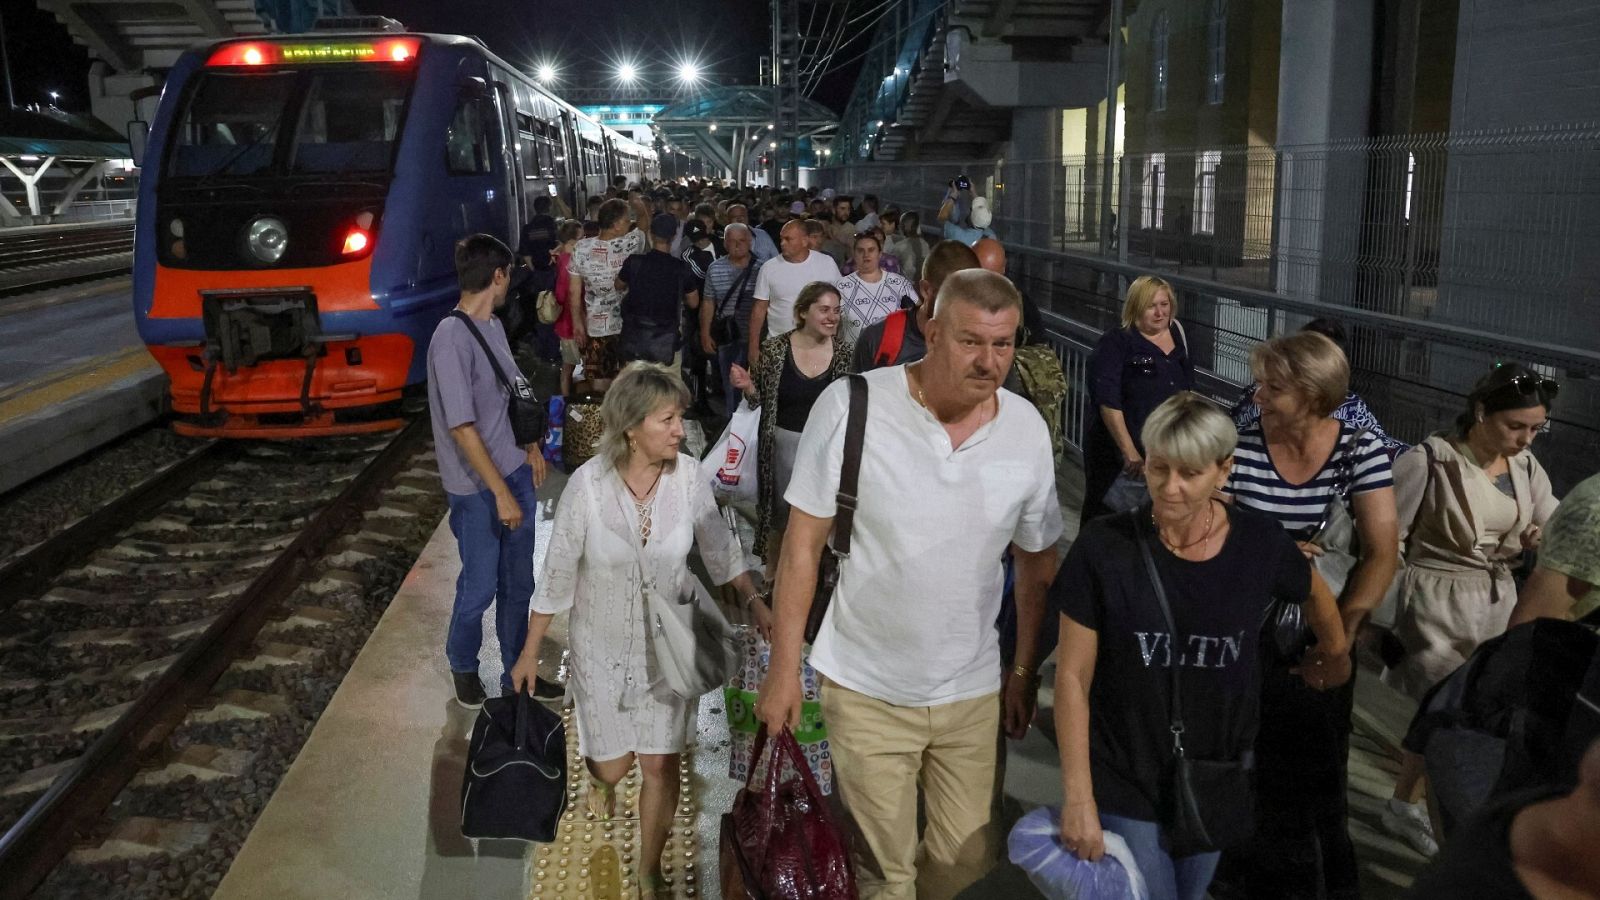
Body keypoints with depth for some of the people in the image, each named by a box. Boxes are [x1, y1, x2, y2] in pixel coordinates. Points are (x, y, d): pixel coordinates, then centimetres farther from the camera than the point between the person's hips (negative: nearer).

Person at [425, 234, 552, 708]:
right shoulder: (451, 337, -21)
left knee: (518, 583, 16)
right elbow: (462, 428, -23)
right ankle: (463, 666, 35)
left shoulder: (493, 325, 6)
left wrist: (530, 446, 20)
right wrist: (501, 493, -21)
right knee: (479, 587, 8)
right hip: (477, 489, -7)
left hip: (515, 473, 8)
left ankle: (517, 672, 33)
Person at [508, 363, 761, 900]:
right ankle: (600, 778, 53)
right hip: (603, 650, -1)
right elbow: (557, 575, -10)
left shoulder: (687, 476, -17)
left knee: (661, 765, 7)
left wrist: (756, 604, -1)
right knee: (613, 763, 13)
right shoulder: (588, 484, -21)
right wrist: (530, 652, -3)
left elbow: (720, 549, 1)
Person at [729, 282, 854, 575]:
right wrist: (747, 386, -18)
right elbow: (761, 399, 1)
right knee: (781, 514, 15)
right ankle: (772, 578, 36)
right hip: (786, 443, 0)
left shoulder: (846, 352, -5)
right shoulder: (775, 349, -8)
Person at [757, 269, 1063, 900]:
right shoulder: (850, 406, -16)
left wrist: (1025, 671, 10)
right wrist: (784, 669, -7)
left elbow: (1037, 560, 7)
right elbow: (802, 545, -9)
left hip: (972, 693, 3)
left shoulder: (1027, 429, -5)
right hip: (866, 690, -3)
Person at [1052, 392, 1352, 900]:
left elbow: (1316, 597, 14)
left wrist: (1333, 658, 30)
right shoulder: (1104, 547, -16)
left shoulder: (1259, 544, -9)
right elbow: (1073, 677, -11)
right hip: (1124, 784, -3)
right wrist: (1078, 798, -12)